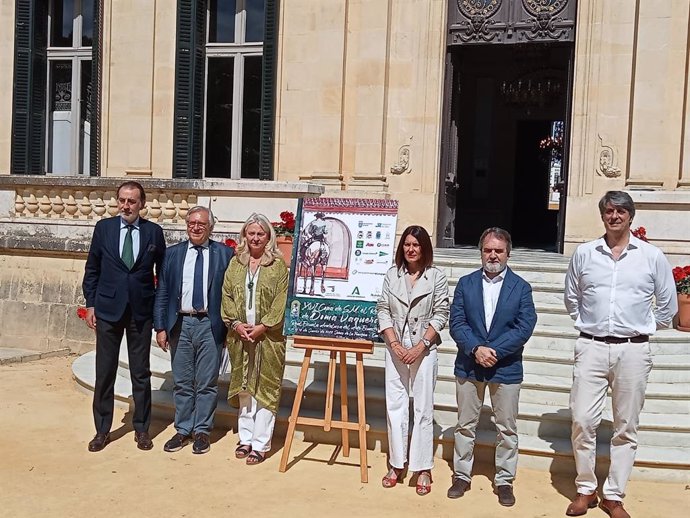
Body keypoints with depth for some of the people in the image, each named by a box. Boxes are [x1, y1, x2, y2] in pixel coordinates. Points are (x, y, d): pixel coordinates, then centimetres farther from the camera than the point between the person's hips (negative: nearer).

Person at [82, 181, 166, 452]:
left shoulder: (154, 232, -1)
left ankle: (141, 429, 21)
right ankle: (102, 430, 20)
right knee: (104, 372, 7)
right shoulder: (103, 227, 1)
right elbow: (92, 269, 7)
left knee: (141, 373, 7)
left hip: (141, 310, 0)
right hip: (108, 308, 1)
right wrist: (90, 304, 2)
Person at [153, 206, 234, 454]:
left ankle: (202, 431, 17)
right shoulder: (172, 254, 7)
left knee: (207, 383, 5)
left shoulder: (225, 254, 1)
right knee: (182, 382, 10)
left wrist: (229, 326, -2)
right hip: (180, 324, 2)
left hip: (210, 325, -2)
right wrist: (160, 327, 1)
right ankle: (183, 430, 22)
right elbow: (161, 293, 7)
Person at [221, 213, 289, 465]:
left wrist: (262, 327, -14)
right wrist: (236, 323, -7)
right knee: (244, 388, 11)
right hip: (240, 336, 4)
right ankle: (246, 438, 21)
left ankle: (261, 444, 5)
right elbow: (227, 296, 7)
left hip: (268, 338, -4)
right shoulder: (235, 263, 10)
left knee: (265, 390, -1)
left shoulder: (278, 265, -2)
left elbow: (281, 302, -8)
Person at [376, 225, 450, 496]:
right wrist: (394, 344, -8)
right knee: (395, 406, 6)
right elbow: (383, 310, 2)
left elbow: (440, 315, -5)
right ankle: (397, 464, 17)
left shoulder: (437, 277, -3)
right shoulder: (392, 275, 3)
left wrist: (420, 347, -12)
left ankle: (423, 468, 9)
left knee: (423, 408, 2)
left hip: (424, 349, -2)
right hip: (396, 348, 3)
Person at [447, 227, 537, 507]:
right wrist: (476, 349, -19)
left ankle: (504, 480, 21)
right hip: (469, 365, 1)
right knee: (465, 425, 11)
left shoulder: (521, 287, -1)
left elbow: (525, 327, -9)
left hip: (506, 367, -1)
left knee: (507, 428, 8)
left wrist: (494, 351, -18)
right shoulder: (466, 284, 3)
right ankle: (462, 475, 25)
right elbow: (457, 323, -4)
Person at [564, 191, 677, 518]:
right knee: (582, 420, -1)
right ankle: (585, 489, 17)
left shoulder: (652, 256, 1)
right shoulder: (583, 254, 4)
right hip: (591, 347, 1)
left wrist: (643, 328, 11)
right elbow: (572, 298, 17)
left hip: (633, 350, 0)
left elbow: (668, 304, 11)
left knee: (626, 427, 7)